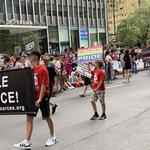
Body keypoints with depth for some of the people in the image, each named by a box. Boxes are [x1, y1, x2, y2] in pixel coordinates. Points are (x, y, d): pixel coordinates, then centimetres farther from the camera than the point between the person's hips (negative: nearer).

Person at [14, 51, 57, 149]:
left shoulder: (42, 69, -14)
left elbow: (44, 85, -18)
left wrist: (40, 99, -22)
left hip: (42, 98, -7)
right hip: (33, 97, 7)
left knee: (47, 117, 7)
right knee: (29, 117, 1)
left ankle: (53, 137, 27)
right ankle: (27, 142, 3)